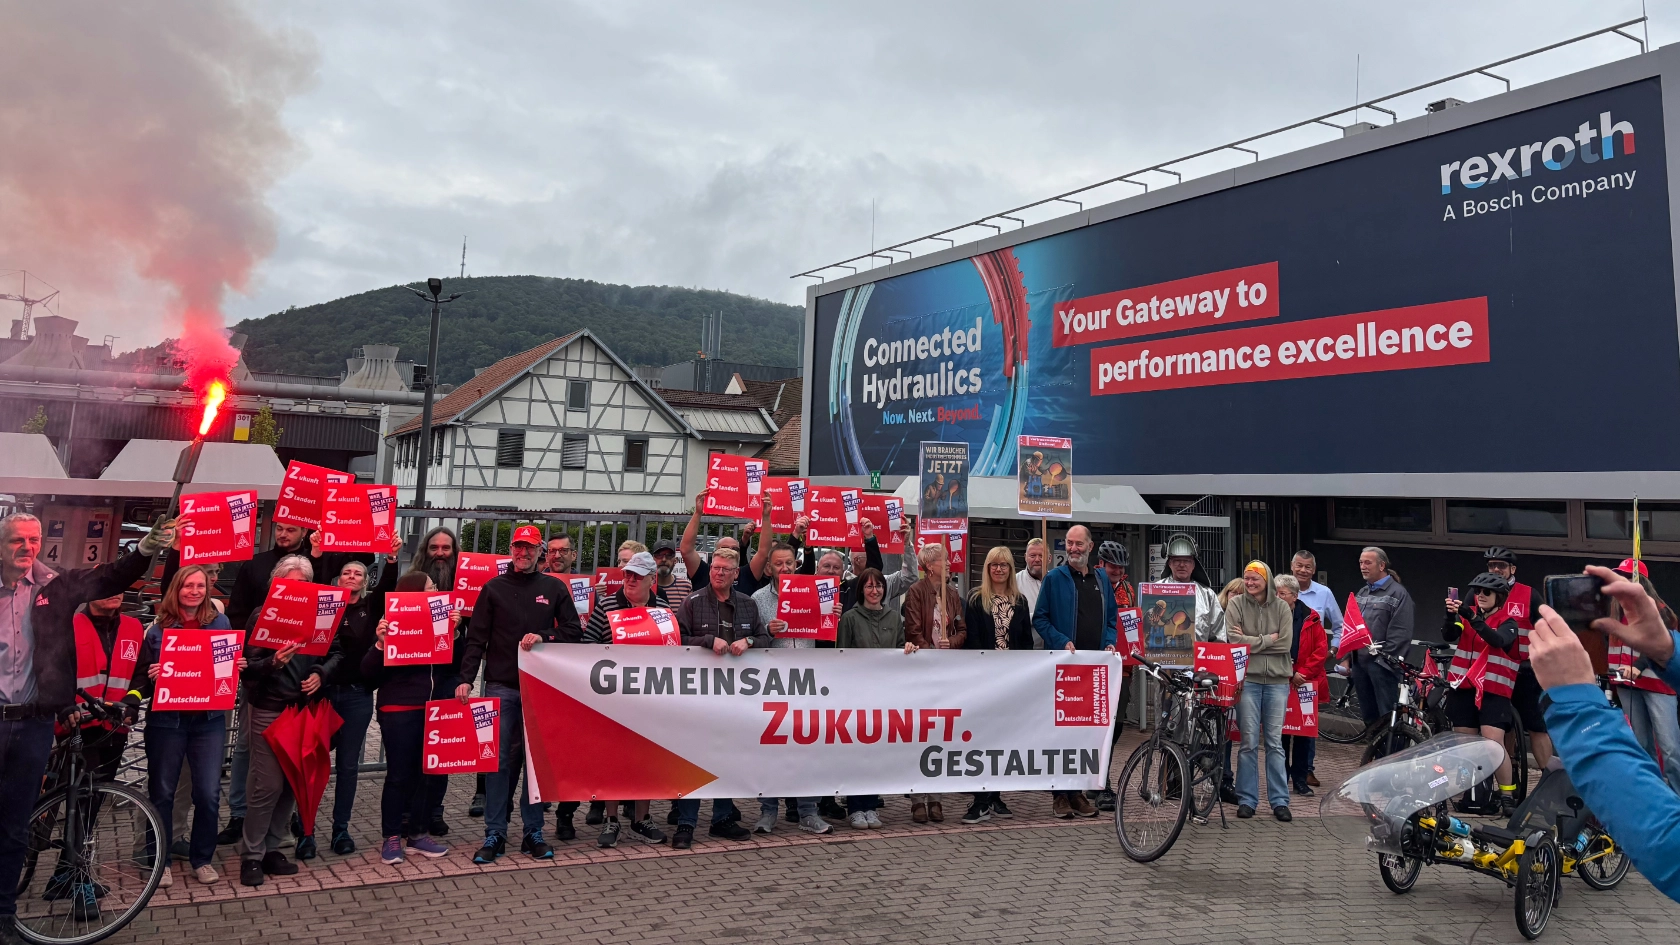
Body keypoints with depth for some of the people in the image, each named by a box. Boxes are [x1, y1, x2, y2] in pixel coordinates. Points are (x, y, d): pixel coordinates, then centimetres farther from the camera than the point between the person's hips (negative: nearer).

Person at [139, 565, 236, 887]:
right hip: (166, 719, -1)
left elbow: (232, 663, 13)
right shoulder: (158, 628, 0)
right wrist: (151, 676, -20)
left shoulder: (221, 622, 5)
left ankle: (202, 858, 17)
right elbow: (142, 674, 2)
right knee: (162, 792, 8)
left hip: (209, 719, 1)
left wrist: (239, 666, -9)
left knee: (209, 793, 0)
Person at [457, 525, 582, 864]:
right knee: (498, 760, 0)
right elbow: (476, 638, 2)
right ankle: (494, 834, 8)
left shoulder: (554, 588, 8)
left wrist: (543, 637, -11)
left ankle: (534, 832, 13)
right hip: (501, 686, -1)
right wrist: (466, 678, -8)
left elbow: (574, 632, 6)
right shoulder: (493, 588, 7)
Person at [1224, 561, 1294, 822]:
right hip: (1248, 679, -1)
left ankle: (1280, 801, 13)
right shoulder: (1236, 604, 1)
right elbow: (1234, 640, -10)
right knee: (1249, 742, 2)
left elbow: (1286, 643, -6)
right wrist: (1268, 639, -7)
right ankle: (1247, 800, 9)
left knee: (1275, 742, 6)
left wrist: (1251, 641, -8)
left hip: (1277, 680, 1)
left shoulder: (1281, 607, 5)